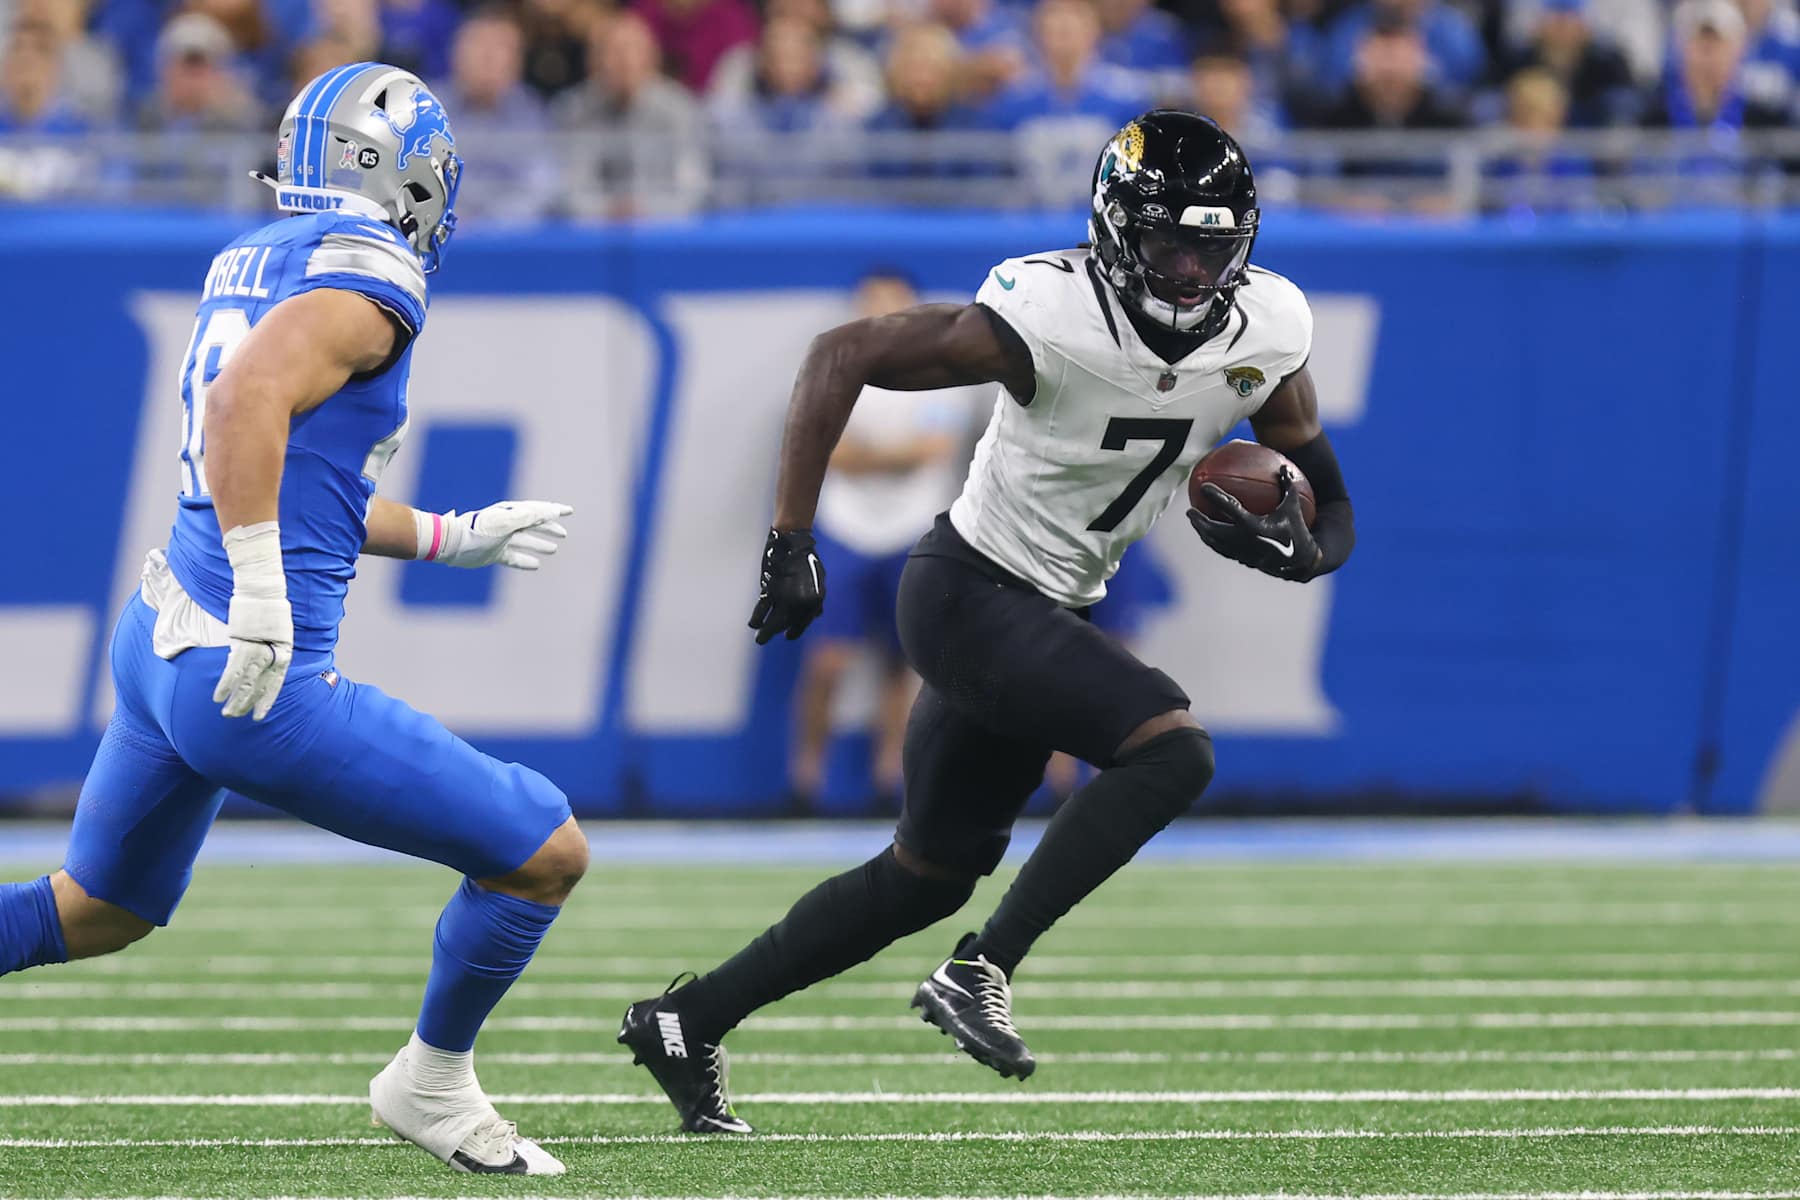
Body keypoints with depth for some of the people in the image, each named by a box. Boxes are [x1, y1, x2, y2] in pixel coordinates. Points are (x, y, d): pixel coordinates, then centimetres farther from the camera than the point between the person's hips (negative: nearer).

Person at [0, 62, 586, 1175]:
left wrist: (456, 537, 31)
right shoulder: (366, 277, -11)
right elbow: (249, 401, -28)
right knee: (547, 856, 3)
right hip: (258, 679, -9)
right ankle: (432, 1082, 21)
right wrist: (264, 594, -29)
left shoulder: (251, 262, 16)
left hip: (162, 635, 9)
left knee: (96, 913, 30)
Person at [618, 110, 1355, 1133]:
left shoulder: (1269, 331, -7)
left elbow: (1324, 491, 5)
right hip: (972, 591, -8)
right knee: (1174, 749, -24)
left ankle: (687, 1024, 26)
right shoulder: (1051, 318, -25)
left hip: (1049, 616, 8)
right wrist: (792, 543, -22)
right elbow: (844, 355, -19)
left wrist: (1303, 548, -19)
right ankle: (981, 973, -20)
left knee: (932, 875, 16)